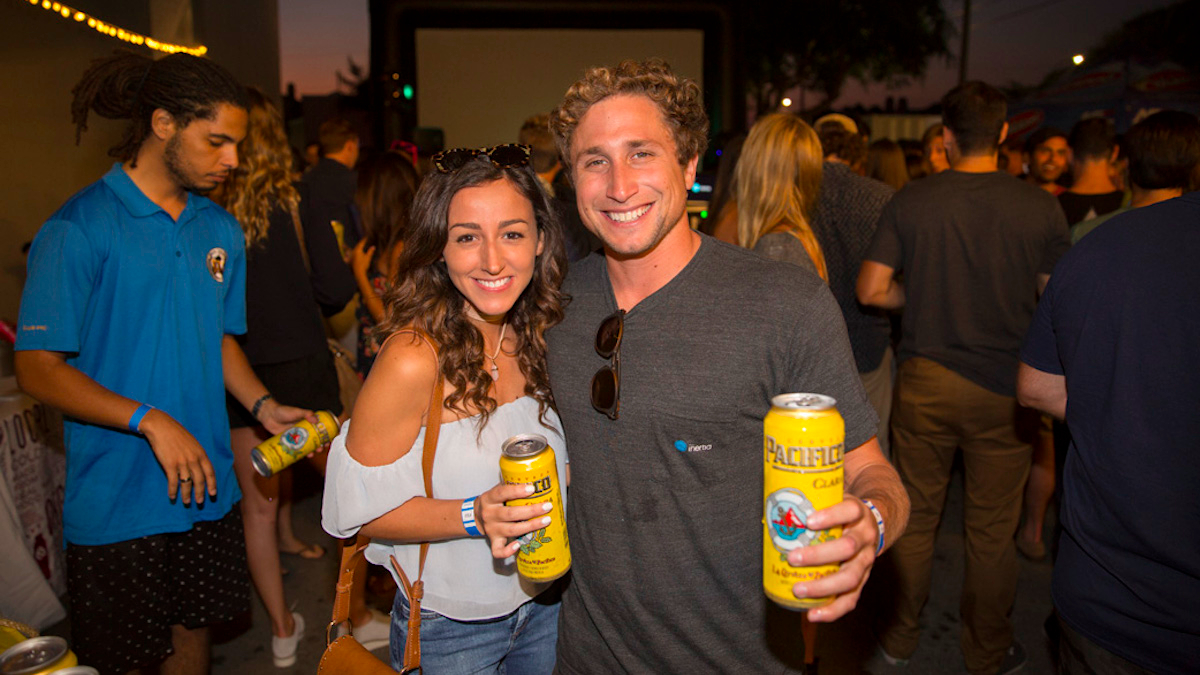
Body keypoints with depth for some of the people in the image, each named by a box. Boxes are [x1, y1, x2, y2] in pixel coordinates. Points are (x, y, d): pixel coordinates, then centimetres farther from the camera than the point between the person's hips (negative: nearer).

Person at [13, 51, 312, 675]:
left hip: (207, 487, 5)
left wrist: (263, 406, -2)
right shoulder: (78, 229, -13)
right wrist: (150, 420, -24)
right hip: (116, 501, -5)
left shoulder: (219, 230, 5)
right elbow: (37, 369, -14)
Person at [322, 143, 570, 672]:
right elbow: (357, 511, -19)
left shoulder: (537, 336, -7)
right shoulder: (414, 358, -25)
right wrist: (473, 517, -29)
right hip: (450, 628, -5)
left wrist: (572, 481, -8)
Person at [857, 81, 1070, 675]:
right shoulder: (1041, 209, -7)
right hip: (1003, 387, 0)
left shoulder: (910, 201, -6)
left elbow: (870, 290, -6)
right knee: (992, 529, 13)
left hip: (924, 381, 1)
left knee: (915, 515, 15)